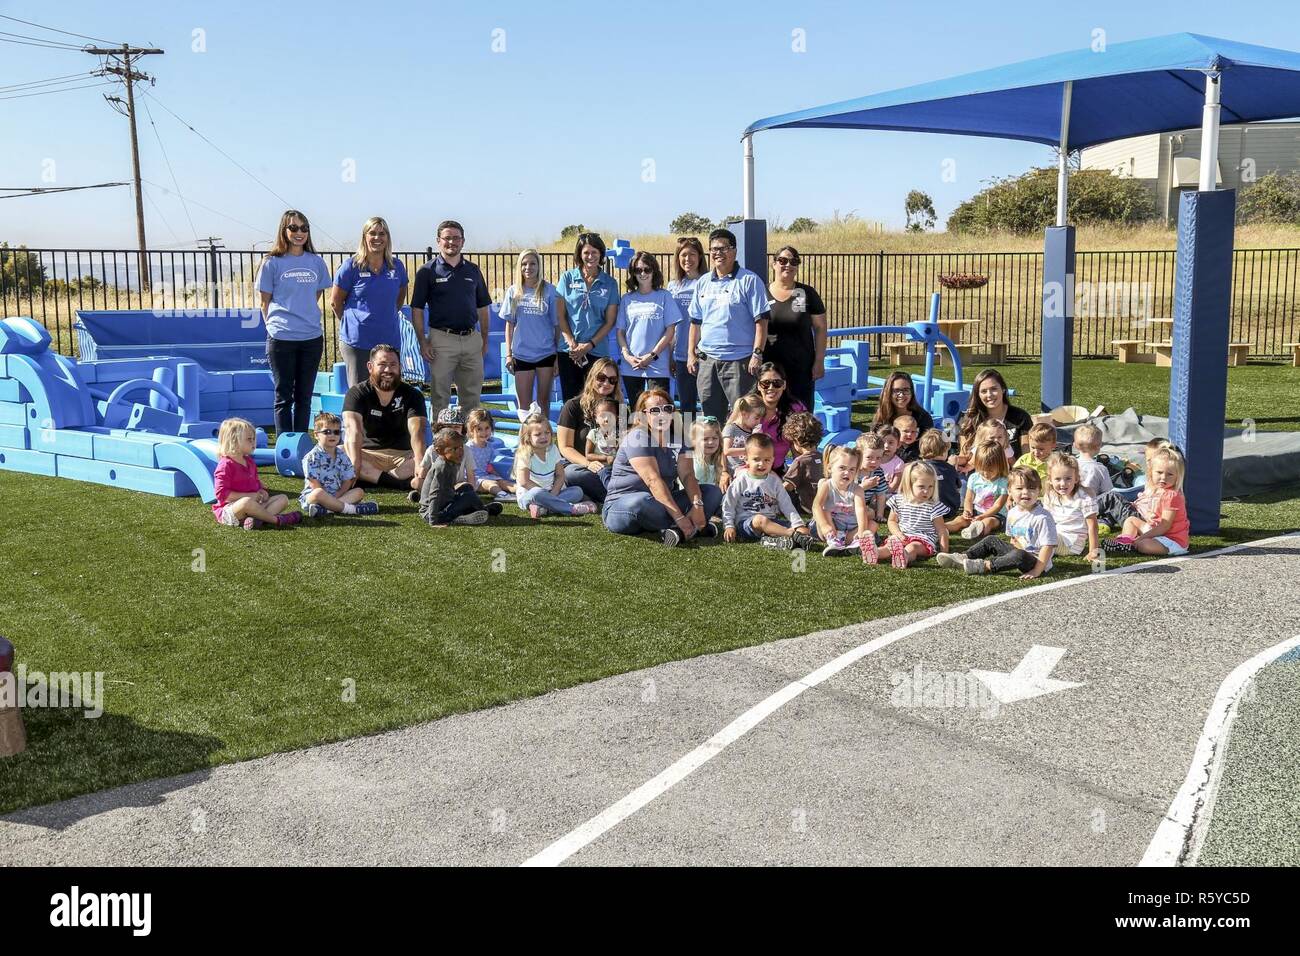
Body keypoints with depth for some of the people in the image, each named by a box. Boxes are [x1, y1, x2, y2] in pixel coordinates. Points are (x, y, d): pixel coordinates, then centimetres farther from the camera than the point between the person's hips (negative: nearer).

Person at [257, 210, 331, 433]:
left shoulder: (316, 262, 8)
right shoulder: (272, 262, -1)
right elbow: (265, 301, 3)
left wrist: (306, 318, 13)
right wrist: (276, 325, 3)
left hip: (312, 337, 3)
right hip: (282, 338, -3)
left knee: (304, 395, 10)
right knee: (284, 395, 2)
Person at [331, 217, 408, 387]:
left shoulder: (397, 266, 6)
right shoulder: (351, 266, -4)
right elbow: (335, 302, 3)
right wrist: (352, 322, 11)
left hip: (389, 339, 3)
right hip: (357, 341, -3)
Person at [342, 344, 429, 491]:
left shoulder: (412, 395, -1)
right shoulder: (357, 393, -2)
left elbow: (416, 431, -19)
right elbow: (354, 429, -21)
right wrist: (355, 465, -39)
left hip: (404, 455, 0)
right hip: (368, 455, 0)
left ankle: (368, 478, -30)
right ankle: (404, 483, -38)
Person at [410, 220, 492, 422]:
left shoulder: (473, 270, 11)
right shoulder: (427, 271, 0)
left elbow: (482, 307, 16)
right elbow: (417, 310, -2)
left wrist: (485, 340, 10)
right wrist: (423, 342, -9)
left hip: (471, 339, 4)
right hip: (442, 339, -4)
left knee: (472, 395, 9)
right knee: (440, 397, 2)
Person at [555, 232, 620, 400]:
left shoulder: (609, 283, 6)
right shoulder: (568, 278, 5)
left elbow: (610, 321, 3)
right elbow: (560, 315, 3)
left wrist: (589, 345, -7)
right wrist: (572, 344, -7)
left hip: (597, 350, 0)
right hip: (568, 351, 1)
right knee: (570, 401, 2)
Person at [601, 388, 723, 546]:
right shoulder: (638, 437, -15)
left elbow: (687, 475, -6)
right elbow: (653, 480, -26)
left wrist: (697, 504, -26)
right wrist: (680, 517, -33)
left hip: (661, 503, 7)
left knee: (713, 492, -4)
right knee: (641, 502, -41)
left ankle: (679, 530, -29)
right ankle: (695, 527, -26)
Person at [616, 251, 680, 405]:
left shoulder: (664, 296, 3)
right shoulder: (626, 299, 11)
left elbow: (670, 331, -2)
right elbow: (620, 331, 10)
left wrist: (652, 355, -9)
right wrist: (627, 355, -6)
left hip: (658, 366, -3)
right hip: (630, 367, 3)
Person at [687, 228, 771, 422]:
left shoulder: (749, 280, -4)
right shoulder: (703, 283, 13)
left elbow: (761, 320, -7)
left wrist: (757, 354, -15)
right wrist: (691, 353, 11)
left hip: (739, 360, -5)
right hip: (707, 360, 6)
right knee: (710, 415, 11)